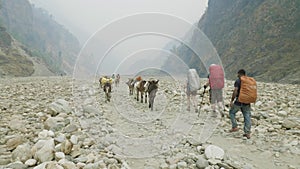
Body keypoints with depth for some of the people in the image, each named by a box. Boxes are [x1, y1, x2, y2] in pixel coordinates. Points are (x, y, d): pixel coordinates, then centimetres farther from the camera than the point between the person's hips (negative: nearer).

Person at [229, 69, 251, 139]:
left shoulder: (238, 81, -8)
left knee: (232, 112, 16)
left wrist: (232, 100, -14)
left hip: (239, 101, -5)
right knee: (247, 116, 7)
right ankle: (247, 133, 7)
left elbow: (235, 91, -17)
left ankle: (235, 127, 10)